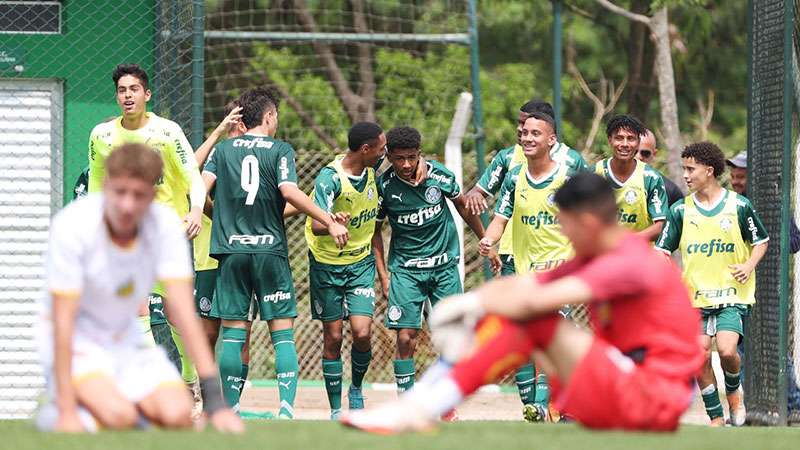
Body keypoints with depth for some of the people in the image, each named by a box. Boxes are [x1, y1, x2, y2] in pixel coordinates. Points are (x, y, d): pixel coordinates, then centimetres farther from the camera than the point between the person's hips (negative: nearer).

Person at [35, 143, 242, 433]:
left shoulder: (165, 224, -16)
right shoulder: (72, 226, -26)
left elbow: (183, 311, -20)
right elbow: (63, 322, -26)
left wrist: (215, 400, -29)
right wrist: (67, 412, -31)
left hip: (124, 337, 5)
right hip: (75, 342, -5)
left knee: (178, 415, -18)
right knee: (118, 416, -30)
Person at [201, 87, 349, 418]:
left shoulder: (223, 149, 8)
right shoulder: (280, 150, 0)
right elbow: (290, 192, -13)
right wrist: (330, 222, -9)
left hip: (231, 251, 2)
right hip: (270, 251, -2)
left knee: (233, 332, 4)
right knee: (283, 332, 1)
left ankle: (230, 410, 2)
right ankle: (287, 407, -11)